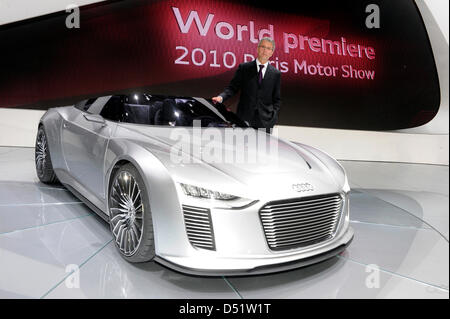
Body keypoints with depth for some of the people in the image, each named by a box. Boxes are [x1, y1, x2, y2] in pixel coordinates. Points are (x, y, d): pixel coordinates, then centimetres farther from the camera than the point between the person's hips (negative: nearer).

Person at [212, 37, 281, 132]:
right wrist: (221, 97, -15)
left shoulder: (276, 74, 11)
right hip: (244, 118, -1)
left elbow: (276, 99, 13)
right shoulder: (244, 68, 8)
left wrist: (274, 117, 0)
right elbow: (233, 87, 4)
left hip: (265, 121, 1)